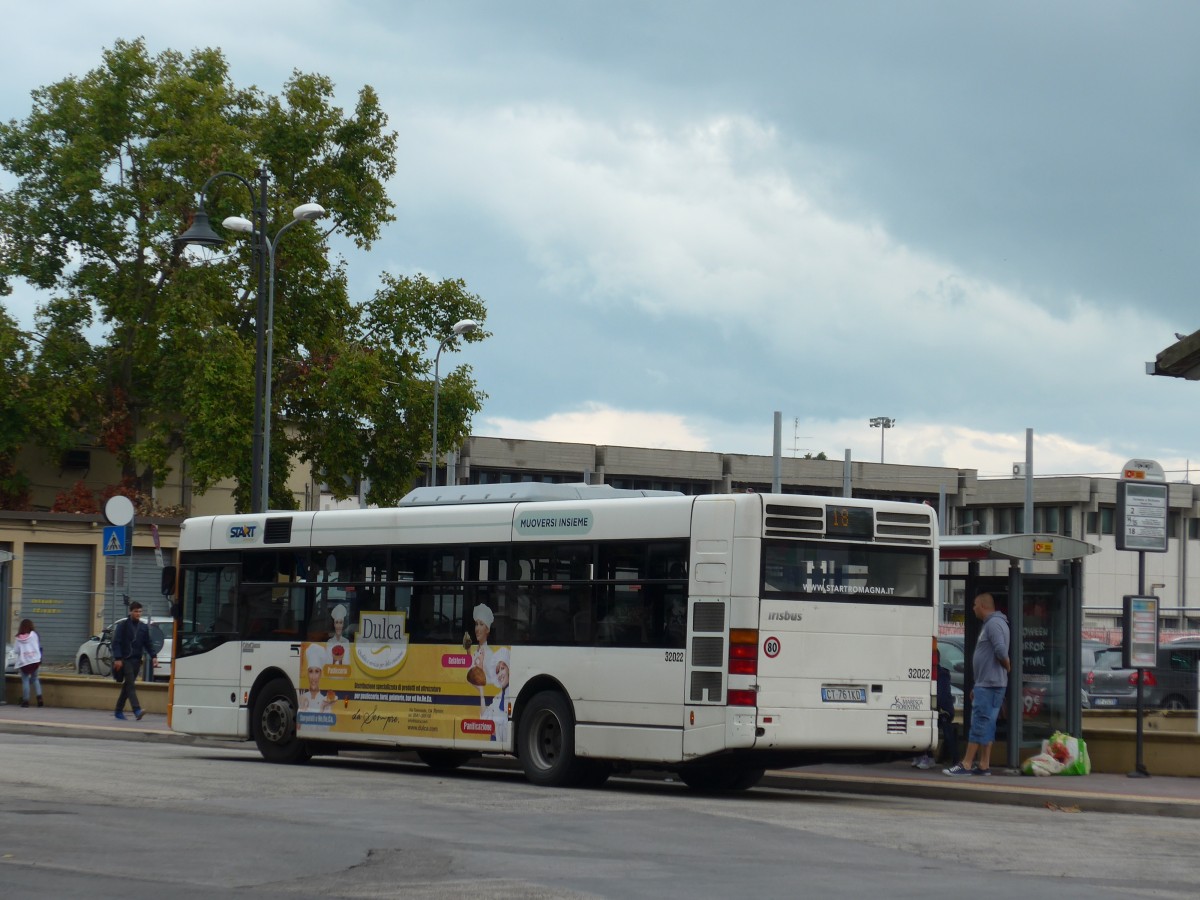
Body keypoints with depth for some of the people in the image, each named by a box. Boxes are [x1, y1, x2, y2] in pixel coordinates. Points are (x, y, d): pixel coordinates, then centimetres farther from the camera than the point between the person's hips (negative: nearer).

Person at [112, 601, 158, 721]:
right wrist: (118, 658, -16)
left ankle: (119, 710, 20)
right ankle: (137, 710, -26)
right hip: (125, 659, -5)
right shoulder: (123, 625, -3)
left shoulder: (144, 627, 11)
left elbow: (148, 644, 15)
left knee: (127, 685, 10)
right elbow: (116, 642, -7)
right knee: (130, 684, -14)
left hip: (136, 660, 5)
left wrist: (153, 656, 1)